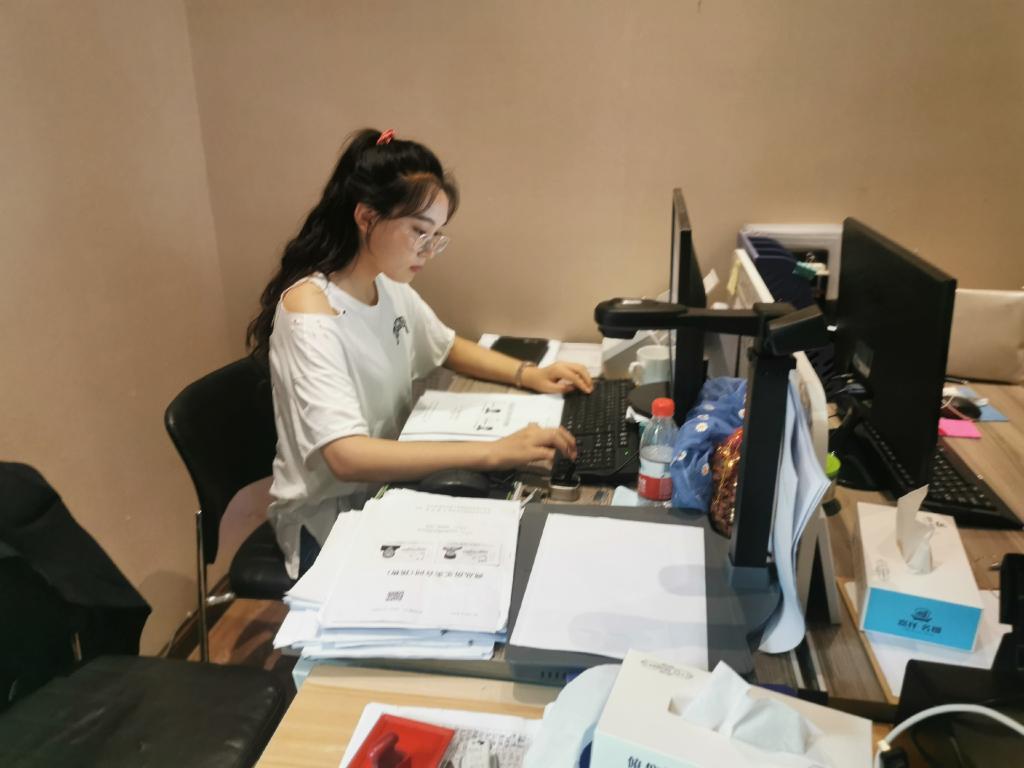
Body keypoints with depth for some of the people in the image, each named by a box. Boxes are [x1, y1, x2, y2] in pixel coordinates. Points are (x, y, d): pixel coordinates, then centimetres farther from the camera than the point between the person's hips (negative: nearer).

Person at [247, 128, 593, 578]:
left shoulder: (389, 286, -1)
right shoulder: (309, 314, -25)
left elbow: (448, 348, 16)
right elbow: (347, 457, -36)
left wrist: (528, 375, -1)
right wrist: (492, 453, -41)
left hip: (389, 487, 7)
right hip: (329, 523, -7)